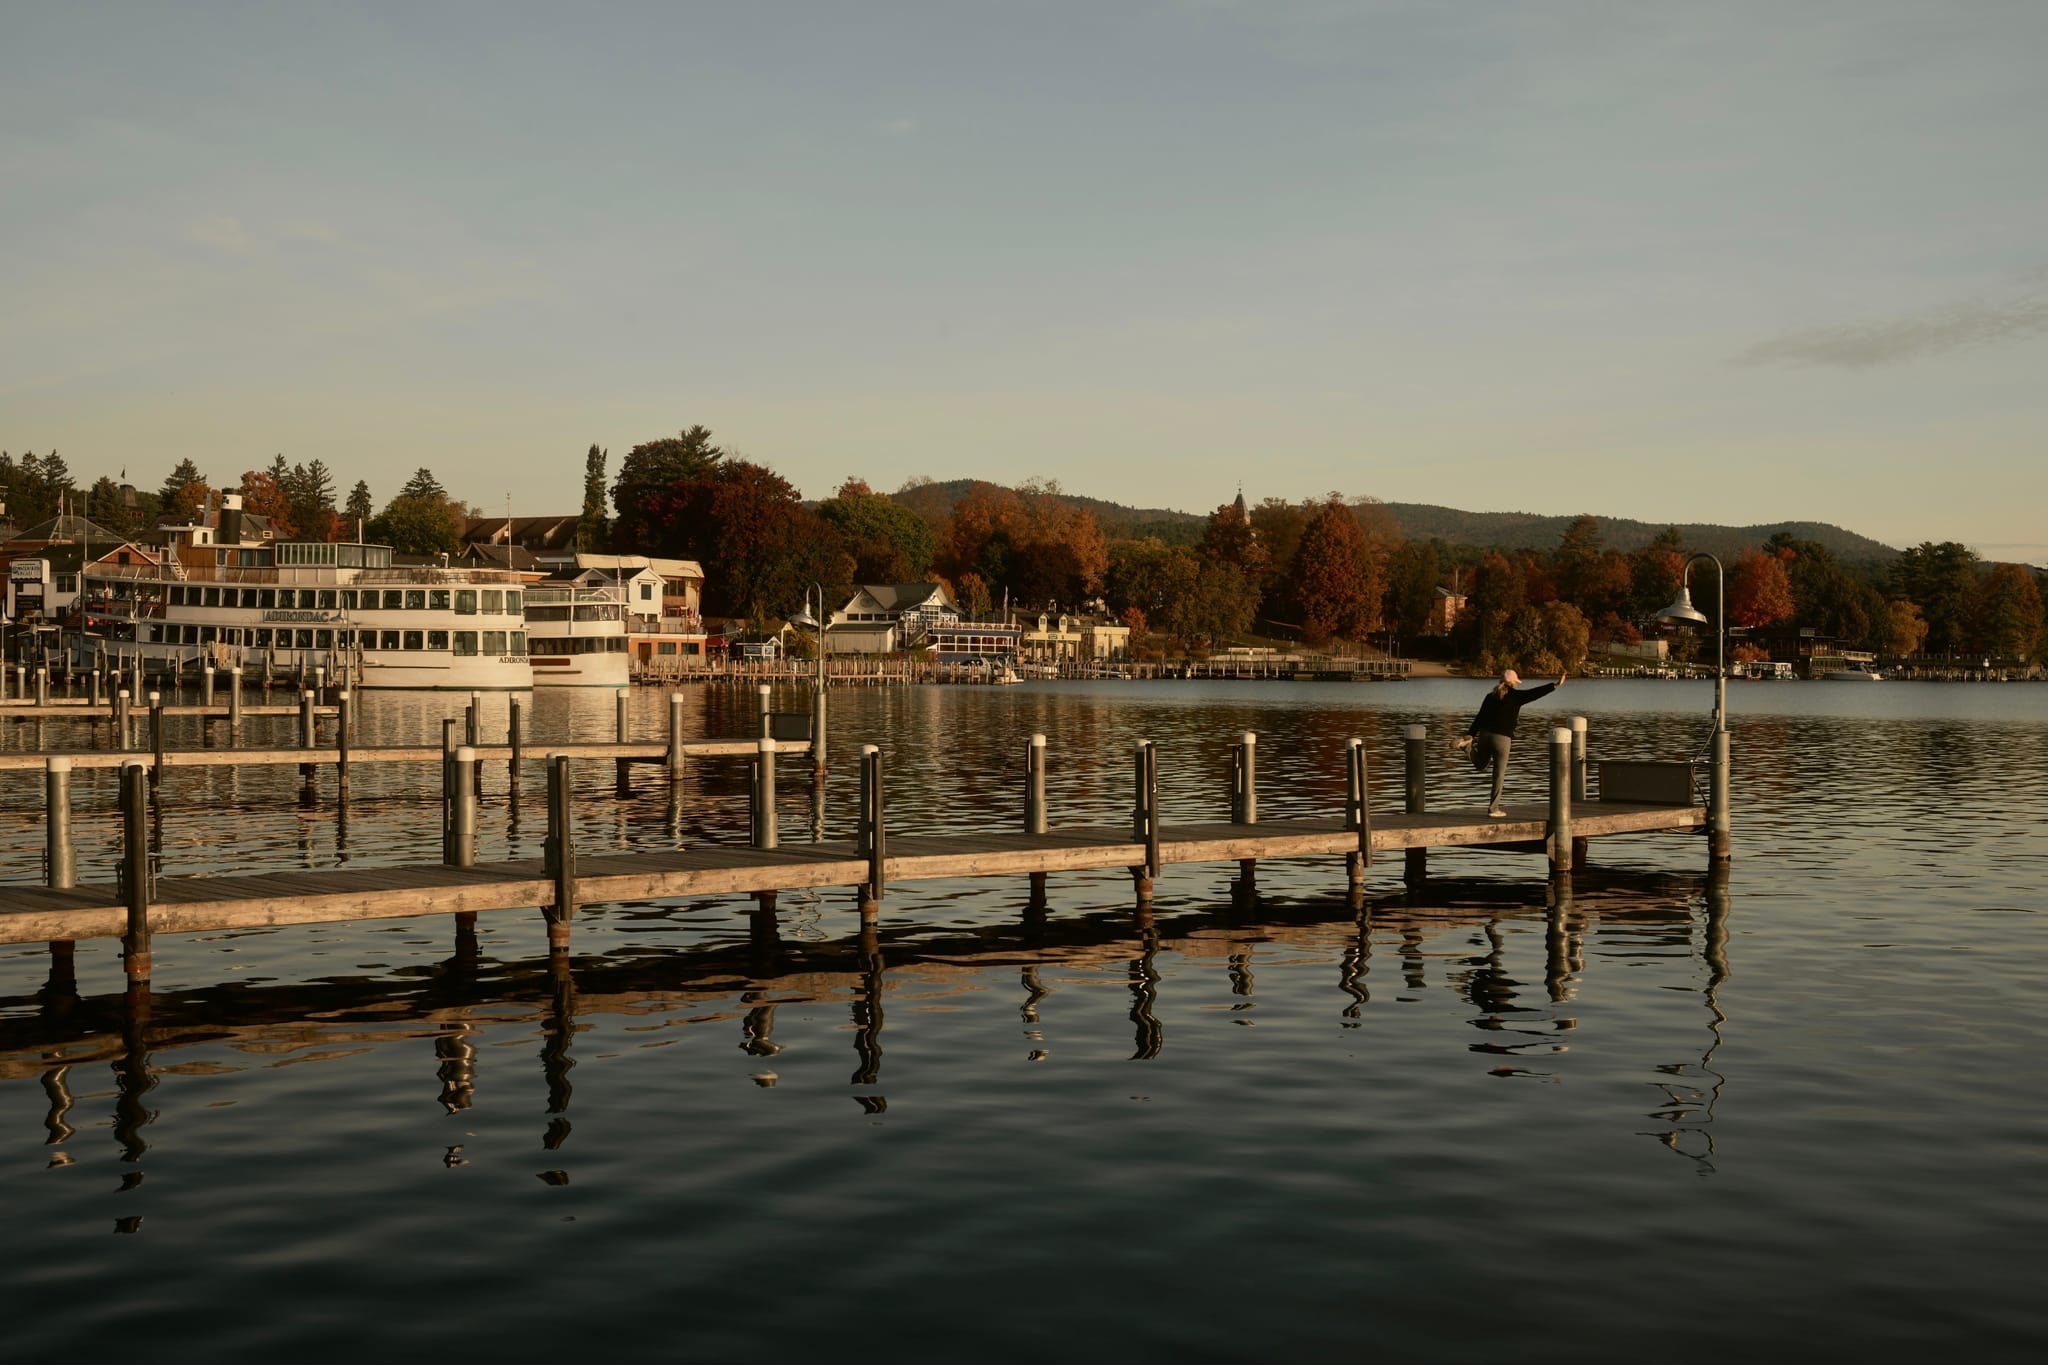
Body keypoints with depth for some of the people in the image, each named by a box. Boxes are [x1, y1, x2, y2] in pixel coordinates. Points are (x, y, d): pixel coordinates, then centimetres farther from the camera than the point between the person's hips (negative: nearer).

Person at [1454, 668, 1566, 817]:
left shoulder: (1491, 696, 9)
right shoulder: (1515, 696, -6)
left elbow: (1480, 717, 8)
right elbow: (1536, 693, -11)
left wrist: (1471, 734, 8)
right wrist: (1556, 685, -10)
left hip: (1485, 735, 5)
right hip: (1502, 738, -5)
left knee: (1479, 765, 26)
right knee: (1498, 775, 4)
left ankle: (1468, 744, -3)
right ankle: (1493, 808, 6)